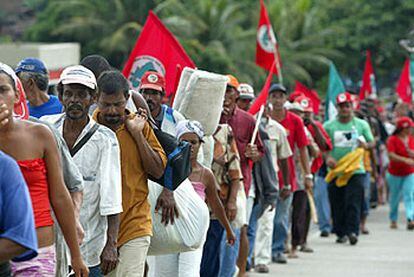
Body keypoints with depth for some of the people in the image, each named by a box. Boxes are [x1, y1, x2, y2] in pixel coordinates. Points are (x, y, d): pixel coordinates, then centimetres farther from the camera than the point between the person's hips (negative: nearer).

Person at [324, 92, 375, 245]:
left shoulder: (361, 124, 8)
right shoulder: (329, 126, 6)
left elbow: (372, 143, 12)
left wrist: (366, 145, -11)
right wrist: (328, 157, -14)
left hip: (356, 170, -1)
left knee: (353, 202, -12)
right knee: (337, 204, 5)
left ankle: (352, 231, -15)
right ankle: (341, 233, 16)